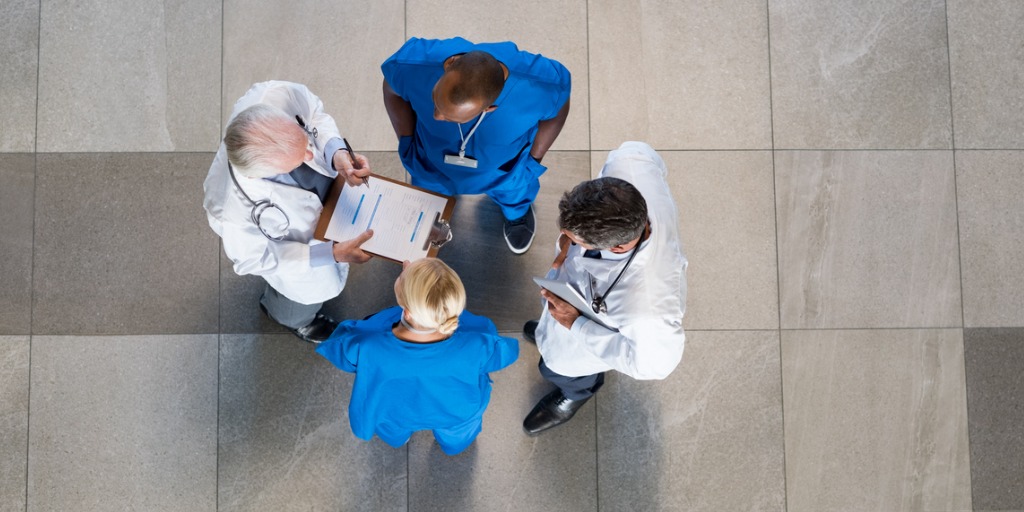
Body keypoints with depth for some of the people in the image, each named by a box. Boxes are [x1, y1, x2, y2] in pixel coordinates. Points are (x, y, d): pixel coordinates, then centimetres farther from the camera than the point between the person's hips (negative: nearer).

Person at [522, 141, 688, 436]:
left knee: (558, 367, 30)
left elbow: (653, 363, -31)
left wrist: (576, 324, -29)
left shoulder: (649, 304, -52)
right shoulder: (632, 164, -40)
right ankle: (551, 330, 75)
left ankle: (576, 393, 67)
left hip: (591, 334, -4)